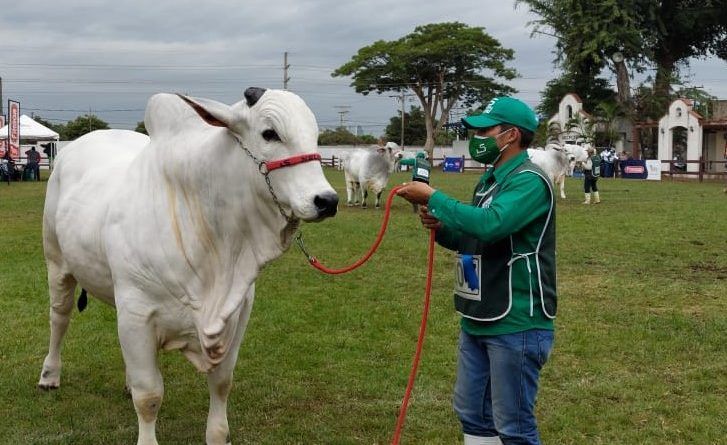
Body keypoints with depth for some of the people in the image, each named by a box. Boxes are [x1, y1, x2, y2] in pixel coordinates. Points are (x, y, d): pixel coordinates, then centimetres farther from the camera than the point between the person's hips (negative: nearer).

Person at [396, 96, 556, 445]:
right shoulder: (489, 180, 13)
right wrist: (440, 227, 0)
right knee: (472, 414, 18)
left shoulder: (529, 181, -16)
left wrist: (433, 197, -21)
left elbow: (488, 226, -32)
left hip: (516, 324, -9)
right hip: (478, 320, 10)